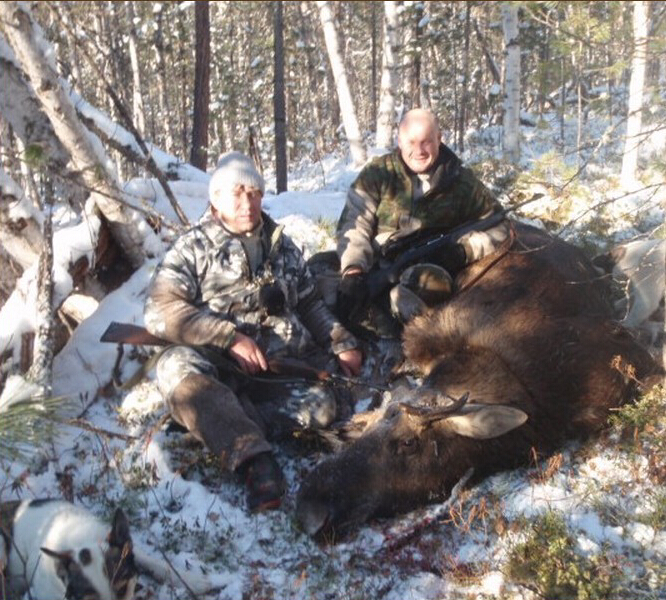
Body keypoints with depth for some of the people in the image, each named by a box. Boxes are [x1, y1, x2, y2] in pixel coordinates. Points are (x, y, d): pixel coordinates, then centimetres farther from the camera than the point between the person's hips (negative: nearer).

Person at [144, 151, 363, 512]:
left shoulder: (283, 247, 21)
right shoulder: (193, 248, 7)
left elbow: (310, 305, 27)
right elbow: (160, 312, -7)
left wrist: (341, 342, 8)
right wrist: (230, 338, -16)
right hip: (222, 367, -3)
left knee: (323, 402, -28)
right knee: (177, 366, -36)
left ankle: (220, 425, -33)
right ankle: (252, 456, -44)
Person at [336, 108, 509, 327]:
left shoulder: (462, 182, 9)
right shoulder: (377, 173, 5)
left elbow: (497, 227, 12)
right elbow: (354, 224, -6)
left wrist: (464, 249, -8)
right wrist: (353, 271, -26)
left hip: (431, 267, -1)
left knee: (431, 282, -39)